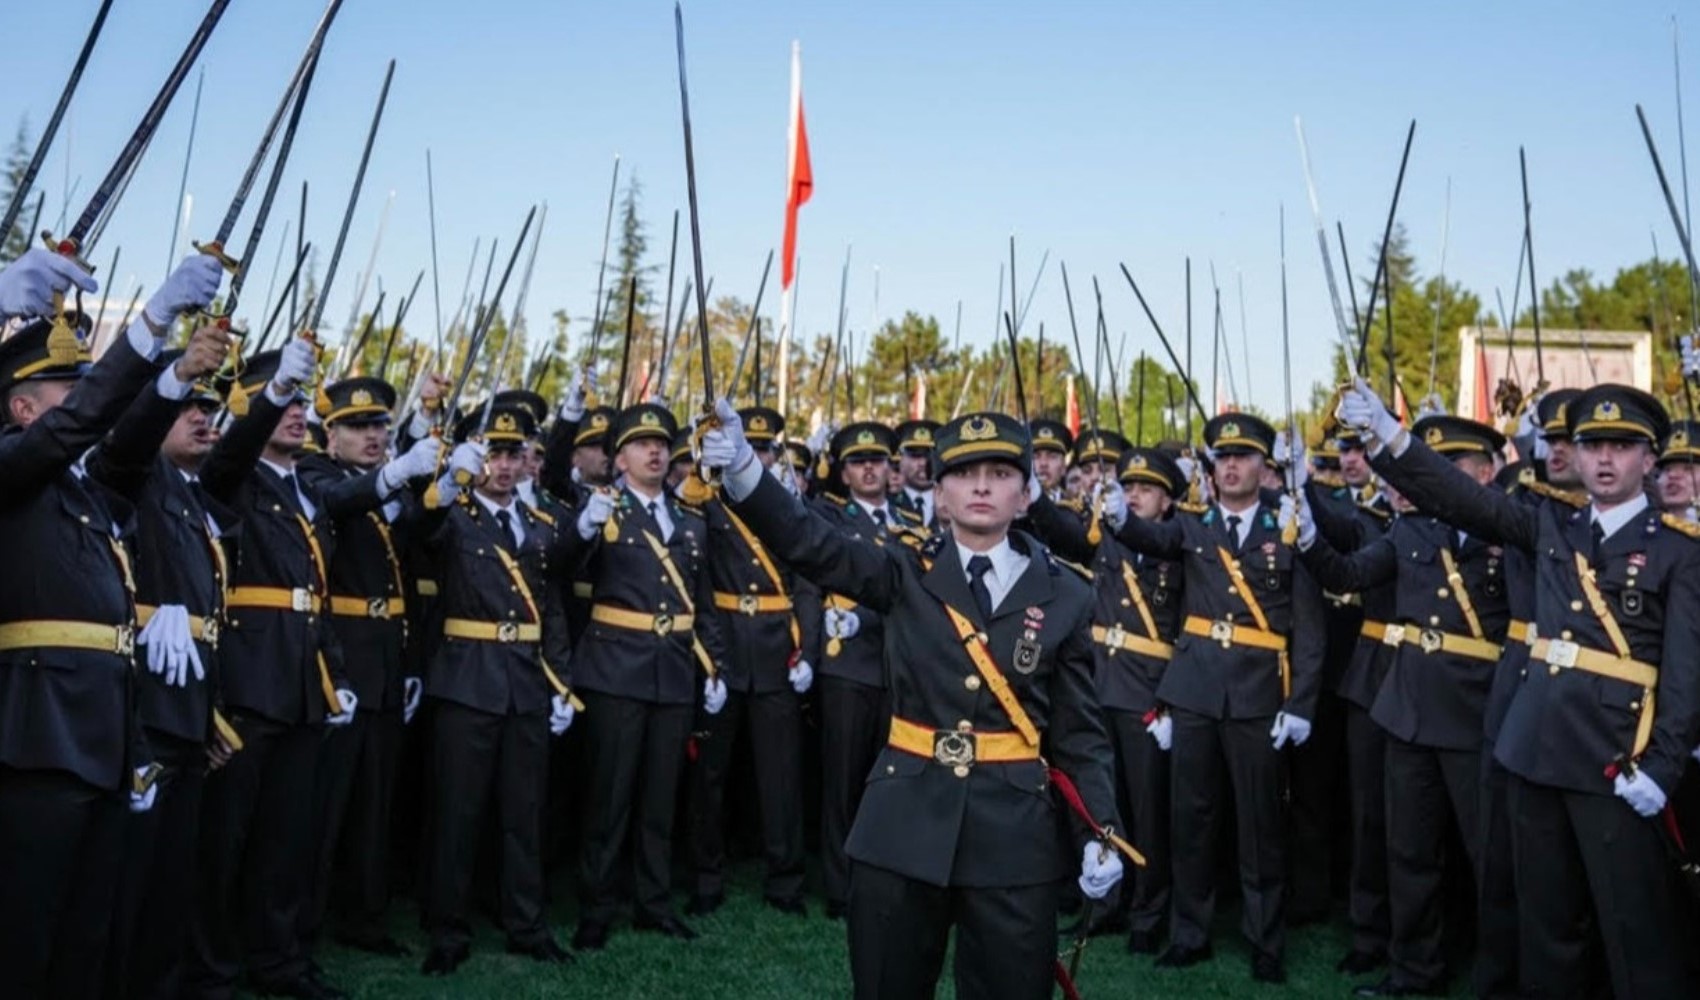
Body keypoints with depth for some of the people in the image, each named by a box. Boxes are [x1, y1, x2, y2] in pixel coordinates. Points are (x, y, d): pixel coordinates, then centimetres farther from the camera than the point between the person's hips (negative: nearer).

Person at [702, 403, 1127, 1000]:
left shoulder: (1065, 596, 1)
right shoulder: (907, 575, 1)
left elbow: (1080, 730, 4)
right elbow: (809, 542, -13)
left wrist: (1102, 833, -7)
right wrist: (742, 470, -30)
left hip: (1015, 831, 0)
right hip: (903, 824, 0)